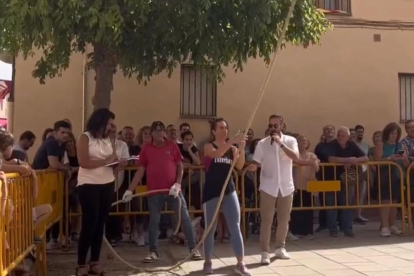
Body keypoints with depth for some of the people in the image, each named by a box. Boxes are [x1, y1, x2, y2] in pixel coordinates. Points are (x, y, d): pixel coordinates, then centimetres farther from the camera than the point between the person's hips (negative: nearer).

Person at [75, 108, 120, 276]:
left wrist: (117, 162, -7)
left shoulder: (108, 139, 12)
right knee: (89, 224, -3)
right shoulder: (85, 138, -4)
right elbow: (83, 162, -15)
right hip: (89, 185, -5)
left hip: (107, 185, 5)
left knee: (100, 224, 8)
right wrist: (105, 161, -15)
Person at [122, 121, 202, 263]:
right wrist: (130, 190, -4)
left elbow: (180, 166, 4)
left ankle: (193, 248, 13)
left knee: (185, 218, 3)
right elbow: (140, 171, 2)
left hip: (173, 189, 0)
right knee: (153, 221, 7)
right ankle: (153, 251, 19)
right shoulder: (146, 149, 3)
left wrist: (178, 184, -8)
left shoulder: (172, 145, 2)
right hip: (154, 190, 0)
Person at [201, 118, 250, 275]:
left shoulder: (233, 149, 8)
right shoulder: (208, 146, -2)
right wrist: (232, 141, -35)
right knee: (210, 229, 5)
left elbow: (239, 167, -7)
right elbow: (216, 154, -26)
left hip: (229, 190, 3)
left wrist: (241, 149, -21)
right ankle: (208, 262, 20)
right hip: (211, 192, -3)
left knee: (235, 227, -1)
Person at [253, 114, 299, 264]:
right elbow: (256, 163, 0)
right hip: (268, 187, -2)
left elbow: (296, 157, -15)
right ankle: (265, 252, 4)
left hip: (286, 186, 2)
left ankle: (280, 248, 27)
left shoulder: (290, 140, 1)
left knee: (284, 219, 11)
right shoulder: (262, 143, -1)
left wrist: (281, 143, -19)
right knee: (266, 220, -2)